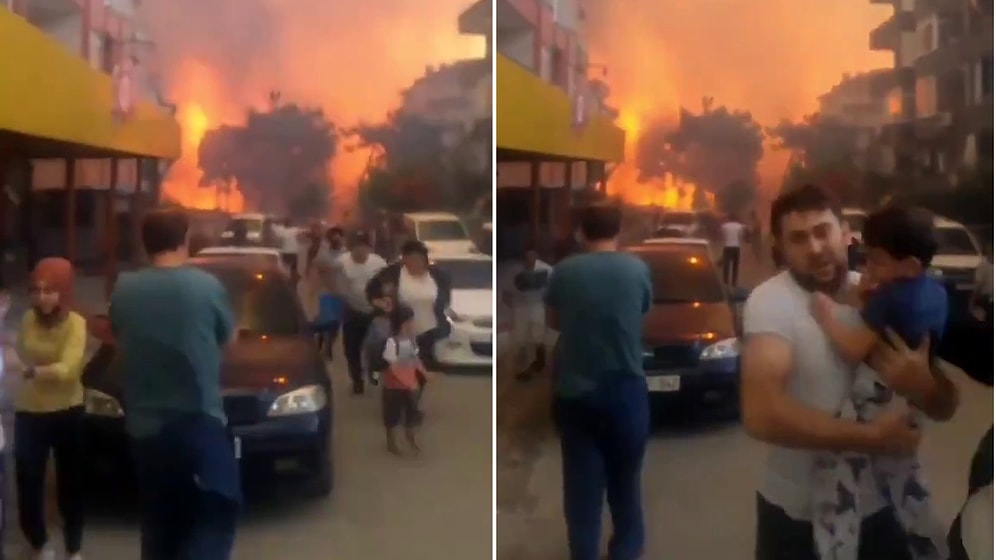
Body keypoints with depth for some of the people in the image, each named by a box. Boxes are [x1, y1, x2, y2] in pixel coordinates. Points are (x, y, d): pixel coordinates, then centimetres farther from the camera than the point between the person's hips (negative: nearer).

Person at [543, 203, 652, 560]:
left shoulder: (564, 272, -5)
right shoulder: (637, 269, -5)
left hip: (574, 393, 0)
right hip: (625, 390, 1)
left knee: (582, 483, 8)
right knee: (624, 477, 18)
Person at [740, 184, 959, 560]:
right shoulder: (769, 302, -17)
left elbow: (945, 407, 0)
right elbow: (761, 415, -31)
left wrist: (922, 386, -23)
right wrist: (870, 436, -27)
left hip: (880, 504, 4)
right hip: (797, 514, -4)